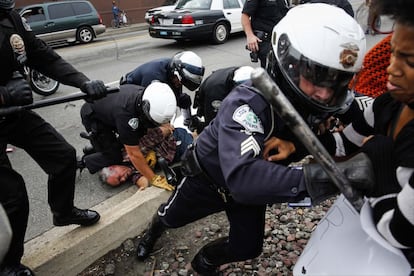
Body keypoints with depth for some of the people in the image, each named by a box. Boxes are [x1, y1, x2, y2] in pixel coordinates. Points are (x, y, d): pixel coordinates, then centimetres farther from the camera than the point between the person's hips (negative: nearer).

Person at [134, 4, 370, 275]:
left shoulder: (317, 105, -23)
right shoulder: (249, 102, -43)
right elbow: (242, 175, -57)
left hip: (251, 186, 4)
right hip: (208, 177, -4)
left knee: (247, 248, 14)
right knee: (172, 216, 24)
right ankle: (152, 232, 62)